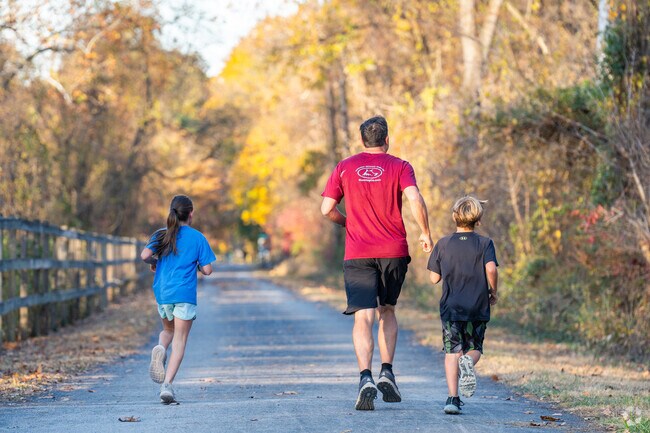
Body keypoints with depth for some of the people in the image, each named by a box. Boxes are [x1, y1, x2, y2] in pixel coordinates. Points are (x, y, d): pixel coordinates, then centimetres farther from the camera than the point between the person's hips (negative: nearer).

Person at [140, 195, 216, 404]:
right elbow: (207, 270, -4)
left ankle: (160, 348, -9)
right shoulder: (197, 237, -2)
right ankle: (167, 385, -15)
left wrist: (154, 262, 11)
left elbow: (145, 255, -10)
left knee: (168, 330, 26)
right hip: (185, 294, -3)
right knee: (179, 340, -1)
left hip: (162, 292, 3)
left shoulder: (161, 235, 5)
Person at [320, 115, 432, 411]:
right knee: (387, 311, 19)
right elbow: (415, 200, -15)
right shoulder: (400, 167, 1)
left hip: (357, 253, 0)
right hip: (394, 252, 0)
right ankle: (387, 372, 8)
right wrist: (425, 232, -2)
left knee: (363, 317, -6)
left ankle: (366, 377, -25)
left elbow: (327, 209, 2)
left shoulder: (345, 168, 6)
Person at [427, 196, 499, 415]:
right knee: (474, 348, 15)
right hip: (478, 308, 0)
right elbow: (491, 269, -15)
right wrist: (493, 292, 0)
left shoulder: (443, 244, 3)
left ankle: (453, 398, -12)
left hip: (450, 307, 0)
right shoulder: (485, 243, 0)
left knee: (452, 352, 3)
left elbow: (434, 278, 3)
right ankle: (468, 362, -21)